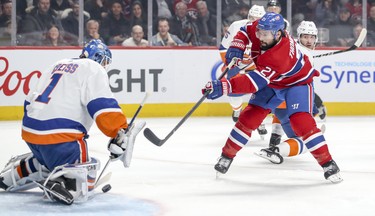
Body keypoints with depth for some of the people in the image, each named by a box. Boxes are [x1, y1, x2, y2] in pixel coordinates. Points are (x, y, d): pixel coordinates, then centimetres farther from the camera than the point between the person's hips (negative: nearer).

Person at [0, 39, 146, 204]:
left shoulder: (58, 65, 25)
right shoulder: (94, 70, 0)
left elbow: (31, 100, 27)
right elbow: (102, 105, -16)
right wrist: (120, 133, -21)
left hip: (30, 132, 9)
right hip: (60, 138, -9)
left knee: (47, 161, 36)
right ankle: (57, 183, -36)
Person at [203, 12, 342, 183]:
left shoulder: (279, 57, -43)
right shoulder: (261, 28, -23)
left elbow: (255, 82, -49)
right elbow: (245, 31, 1)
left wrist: (224, 86, -59)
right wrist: (236, 48, -18)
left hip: (297, 81, -7)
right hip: (272, 82, 7)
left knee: (301, 121, -24)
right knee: (249, 116, -3)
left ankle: (328, 164, -16)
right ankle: (227, 156, 9)